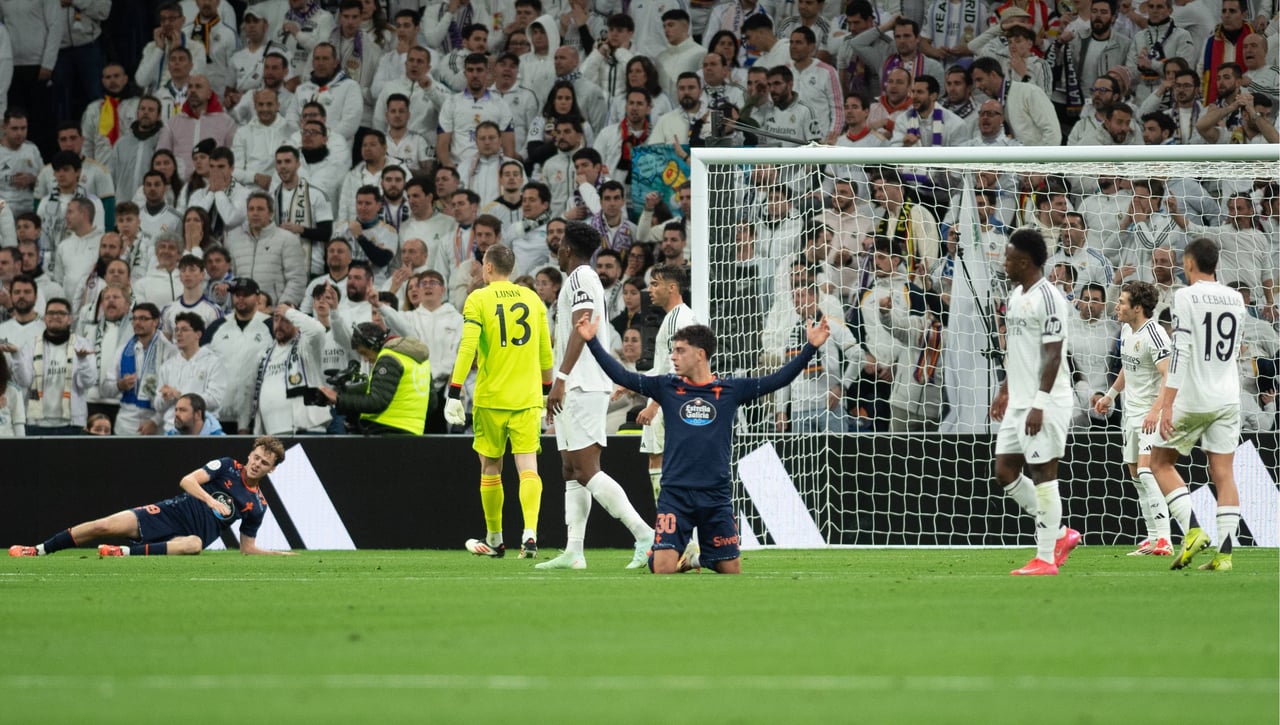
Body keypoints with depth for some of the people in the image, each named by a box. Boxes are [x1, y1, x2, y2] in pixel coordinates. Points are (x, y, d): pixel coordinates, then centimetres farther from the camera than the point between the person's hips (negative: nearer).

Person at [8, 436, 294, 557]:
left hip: (192, 534, 0)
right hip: (174, 511, 0)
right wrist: (211, 501, -16)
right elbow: (188, 481, -5)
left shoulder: (257, 506, 9)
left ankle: (126, 552, -49)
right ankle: (38, 551, -6)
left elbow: (247, 547, 15)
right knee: (105, 526, -15)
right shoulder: (227, 467, 5)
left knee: (194, 544, -41)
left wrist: (280, 555, 7)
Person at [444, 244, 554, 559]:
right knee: (527, 466, -3)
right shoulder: (532, 299, 8)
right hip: (527, 398, 2)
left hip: (491, 397, -2)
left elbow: (467, 349, -13)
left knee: (490, 468, 12)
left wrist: (454, 394, -11)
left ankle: (495, 539, 20)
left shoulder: (478, 300, -4)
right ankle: (530, 532, -22)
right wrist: (546, 391, 26)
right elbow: (546, 353, 13)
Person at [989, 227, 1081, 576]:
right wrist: (1005, 390, 22)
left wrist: (1039, 404, -21)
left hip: (1046, 403, -10)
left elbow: (1053, 355, -18)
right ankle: (1059, 533, 18)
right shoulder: (1016, 296, 14)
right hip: (1018, 402, 10)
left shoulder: (1048, 298, -15)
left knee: (1042, 473, -6)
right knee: (1005, 471, 8)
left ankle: (1046, 558, -1)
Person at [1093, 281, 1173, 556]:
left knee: (1146, 471, -20)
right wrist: (1111, 394, 34)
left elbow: (1169, 377, -28)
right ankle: (1153, 538, 18)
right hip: (1132, 411, 10)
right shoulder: (1127, 330, 9)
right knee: (1136, 474, 11)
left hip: (1152, 415, -10)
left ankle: (1163, 540, -24)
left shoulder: (1154, 335, -20)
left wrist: (1156, 410, -38)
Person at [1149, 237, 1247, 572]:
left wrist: (1167, 405, -18)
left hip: (1192, 399, -5)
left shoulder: (1186, 296, -10)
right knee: (1223, 474, 4)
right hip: (1228, 400, 5)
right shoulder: (1234, 299, 8)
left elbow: (1181, 352, -17)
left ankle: (1193, 529, -7)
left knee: (1161, 462, 10)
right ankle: (1225, 553, -3)